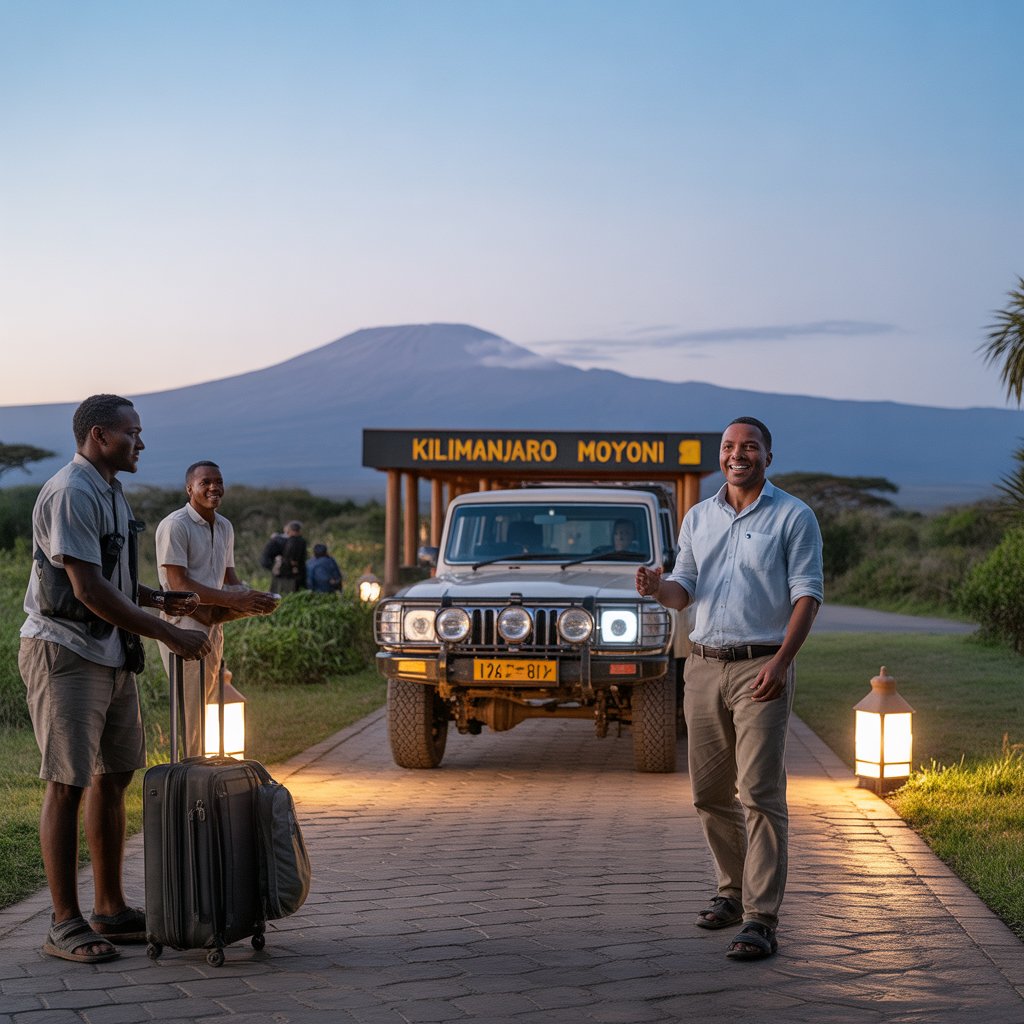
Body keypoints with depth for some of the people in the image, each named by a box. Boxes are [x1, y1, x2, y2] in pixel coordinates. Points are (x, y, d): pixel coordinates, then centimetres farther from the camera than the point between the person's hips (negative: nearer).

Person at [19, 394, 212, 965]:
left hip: (112, 655, 10)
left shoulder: (112, 492, 15)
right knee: (68, 785, -7)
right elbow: (89, 589, -22)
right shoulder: (70, 494, -17)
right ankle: (65, 925, -1)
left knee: (114, 778, 13)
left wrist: (166, 601, 10)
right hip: (65, 654, -10)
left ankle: (111, 911, 22)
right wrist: (169, 635, -20)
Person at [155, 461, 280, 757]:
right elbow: (178, 583, -17)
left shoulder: (224, 527, 15)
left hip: (214, 626, 8)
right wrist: (233, 600, -21)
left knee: (208, 709, 11)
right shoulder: (175, 525, -11)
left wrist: (254, 599, -2)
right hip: (184, 624, -8)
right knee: (191, 714, -8)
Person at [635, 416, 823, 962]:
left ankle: (760, 921, -11)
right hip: (703, 666, 6)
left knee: (760, 794, -10)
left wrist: (781, 661, -19)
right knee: (709, 792, 11)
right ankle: (734, 890, 29)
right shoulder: (698, 518, 13)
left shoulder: (793, 516, -2)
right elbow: (684, 590, 12)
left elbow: (807, 593, -7)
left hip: (761, 667, -5)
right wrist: (658, 587, -13)